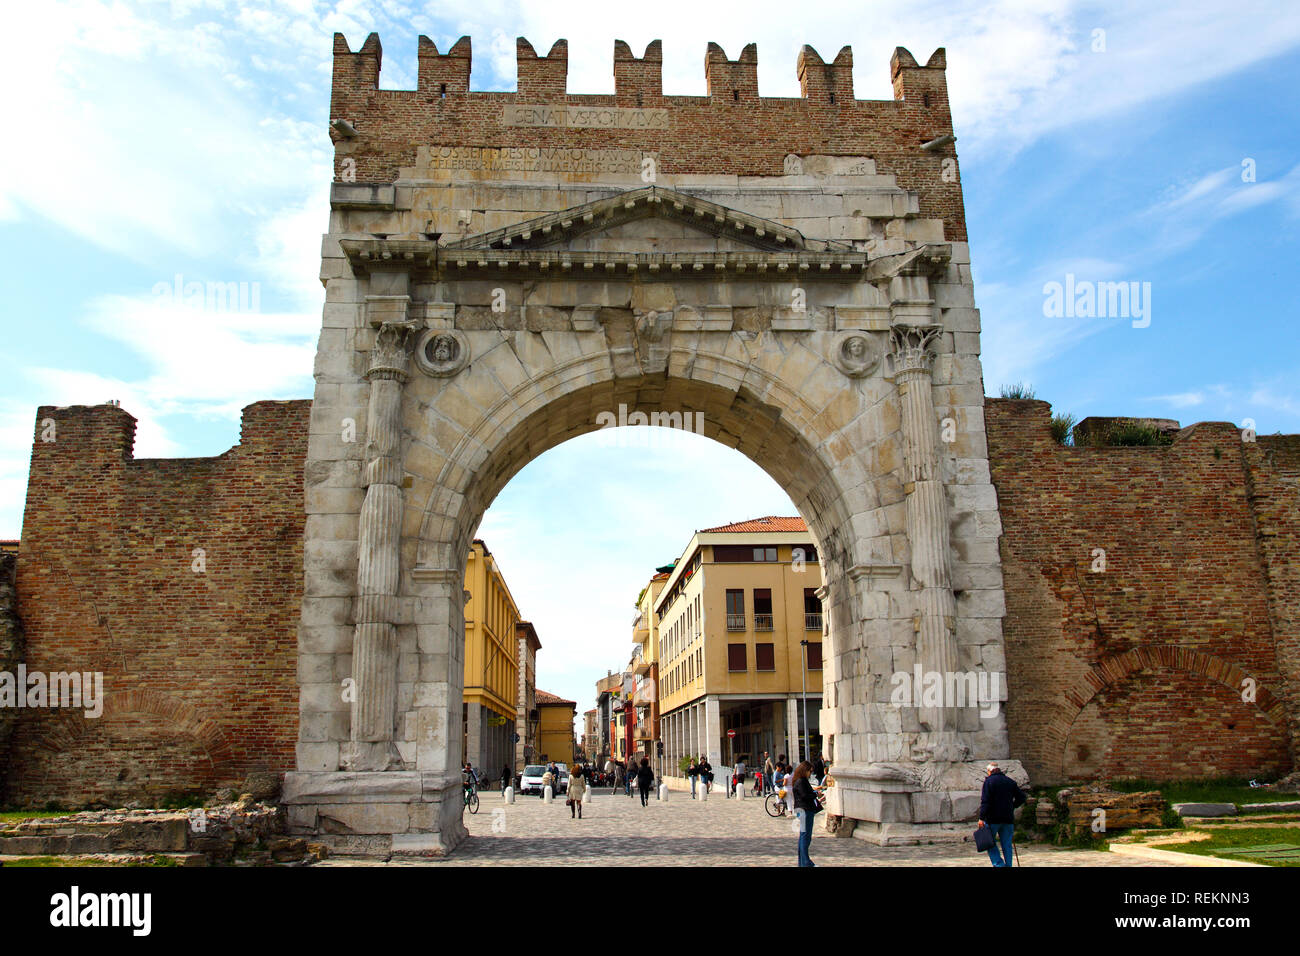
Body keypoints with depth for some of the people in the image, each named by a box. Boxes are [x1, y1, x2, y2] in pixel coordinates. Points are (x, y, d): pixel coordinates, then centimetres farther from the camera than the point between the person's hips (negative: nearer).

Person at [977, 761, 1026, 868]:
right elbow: (1021, 797, 13)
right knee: (1007, 845, 9)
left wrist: (981, 818, -15)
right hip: (1008, 818, 5)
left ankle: (999, 864, -8)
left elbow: (985, 801, -13)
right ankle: (1008, 864, 7)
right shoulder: (1010, 781, 11)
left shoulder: (989, 781, -5)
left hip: (993, 818, -4)